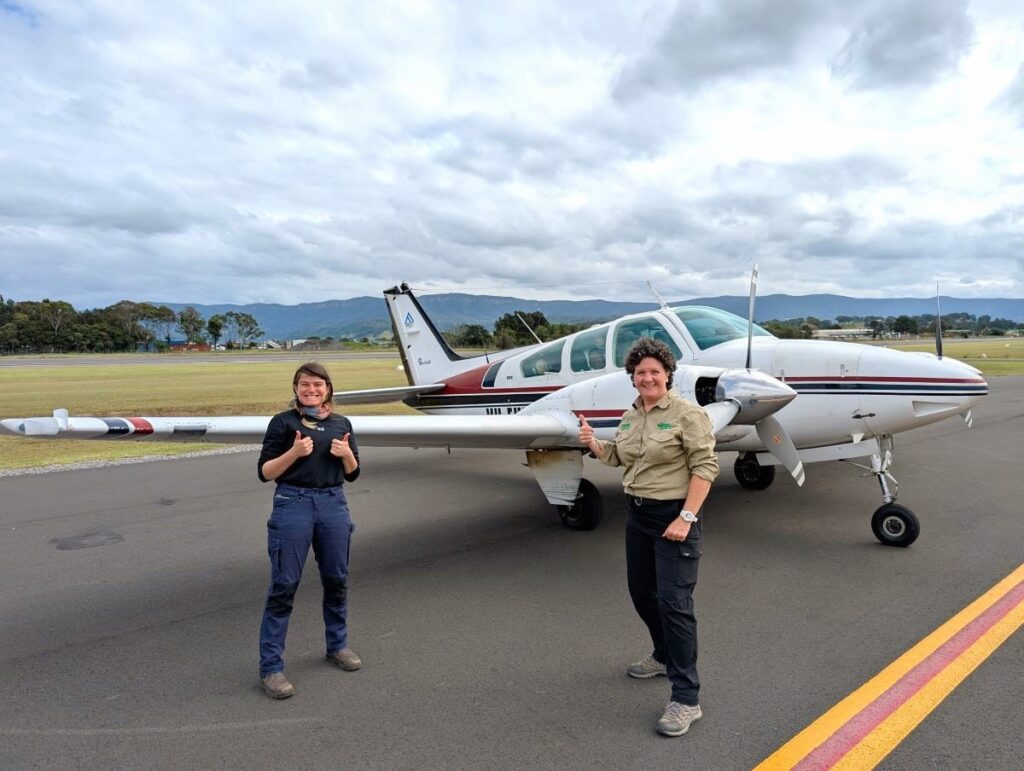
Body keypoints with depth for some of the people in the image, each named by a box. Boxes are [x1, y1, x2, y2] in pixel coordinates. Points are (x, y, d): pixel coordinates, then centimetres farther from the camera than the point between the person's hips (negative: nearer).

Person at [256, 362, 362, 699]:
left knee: (337, 579, 14)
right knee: (283, 585, -1)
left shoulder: (341, 423, 10)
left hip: (334, 504, 4)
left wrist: (347, 454, -8)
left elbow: (352, 474, 12)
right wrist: (294, 452, -18)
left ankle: (337, 645, 34)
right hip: (293, 504, -4)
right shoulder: (283, 422, -1)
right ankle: (270, 666, 10)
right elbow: (265, 472, -3)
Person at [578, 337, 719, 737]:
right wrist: (593, 443, 1)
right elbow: (618, 456, 20)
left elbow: (705, 466, -17)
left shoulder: (686, 413, -13)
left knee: (673, 602, -8)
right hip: (638, 514, 8)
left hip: (675, 517, -8)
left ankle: (686, 699, 1)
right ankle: (664, 656, 41)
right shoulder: (630, 416, 9)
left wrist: (686, 517, -22)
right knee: (642, 593, 18)